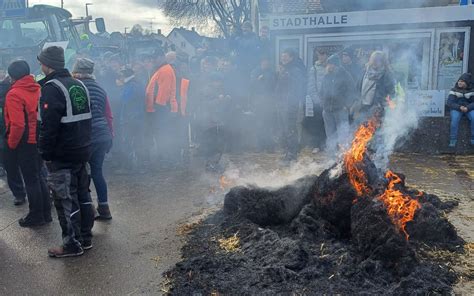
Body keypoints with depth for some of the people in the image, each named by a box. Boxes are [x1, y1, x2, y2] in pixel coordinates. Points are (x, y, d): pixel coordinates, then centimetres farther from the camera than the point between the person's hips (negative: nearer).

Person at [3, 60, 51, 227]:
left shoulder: (14, 94, -15)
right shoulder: (38, 89, 5)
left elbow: (18, 125, -21)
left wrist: (11, 144, -7)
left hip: (26, 143, -7)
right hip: (40, 141, 7)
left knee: (30, 180, 4)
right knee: (38, 176, 17)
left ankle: (36, 216, 14)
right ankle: (46, 213, 24)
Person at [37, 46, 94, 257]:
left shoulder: (52, 88, -15)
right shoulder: (79, 85, 11)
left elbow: (48, 125, -20)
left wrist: (45, 153, -12)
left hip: (61, 156, -8)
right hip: (82, 151, 9)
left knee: (65, 200, 0)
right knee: (82, 194, 15)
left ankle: (72, 244, 8)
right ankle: (85, 238, 25)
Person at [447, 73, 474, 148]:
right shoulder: (454, 90, -2)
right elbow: (450, 102, -9)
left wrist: (467, 108, -24)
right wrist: (459, 107, -24)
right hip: (456, 108, -1)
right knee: (455, 119, -33)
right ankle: (453, 140, -27)